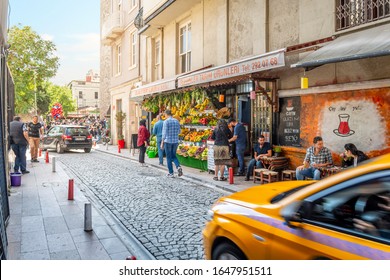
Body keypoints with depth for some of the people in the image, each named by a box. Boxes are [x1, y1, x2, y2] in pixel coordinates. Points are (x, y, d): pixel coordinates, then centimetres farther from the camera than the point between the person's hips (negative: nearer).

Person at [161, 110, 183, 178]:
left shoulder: (166, 121, -10)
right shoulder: (177, 121, 6)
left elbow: (164, 133, -13)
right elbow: (179, 132, 14)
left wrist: (162, 143, -9)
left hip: (168, 141, -5)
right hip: (175, 141, 5)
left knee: (169, 157, 6)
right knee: (173, 156, 17)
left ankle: (171, 173, 9)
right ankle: (178, 166, -8)